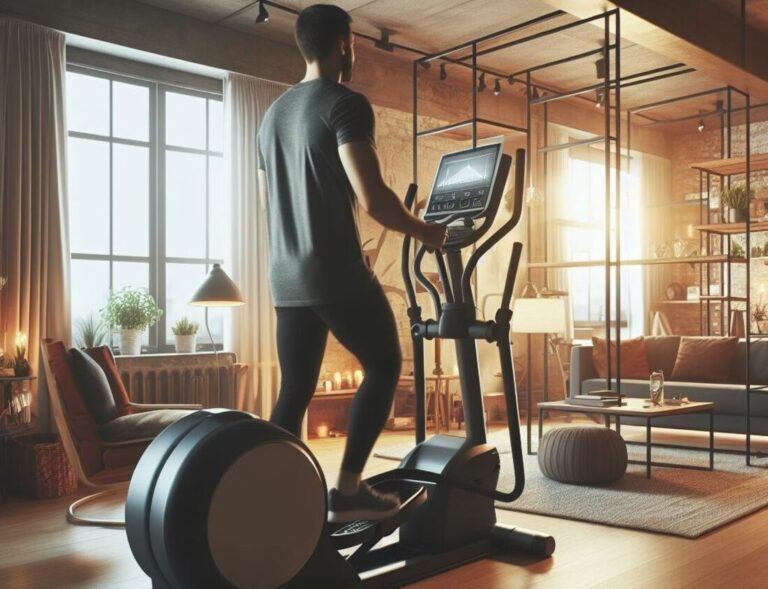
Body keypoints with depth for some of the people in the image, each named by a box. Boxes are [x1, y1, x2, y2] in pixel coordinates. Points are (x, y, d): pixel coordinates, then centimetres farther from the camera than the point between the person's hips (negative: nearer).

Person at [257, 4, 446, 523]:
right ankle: (348, 491, 4)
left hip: (287, 280, 8)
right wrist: (424, 232, -3)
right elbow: (372, 198, -19)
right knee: (384, 367, 8)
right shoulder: (346, 104, -9)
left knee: (295, 391, 11)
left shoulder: (273, 114, 18)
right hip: (338, 274, -8)